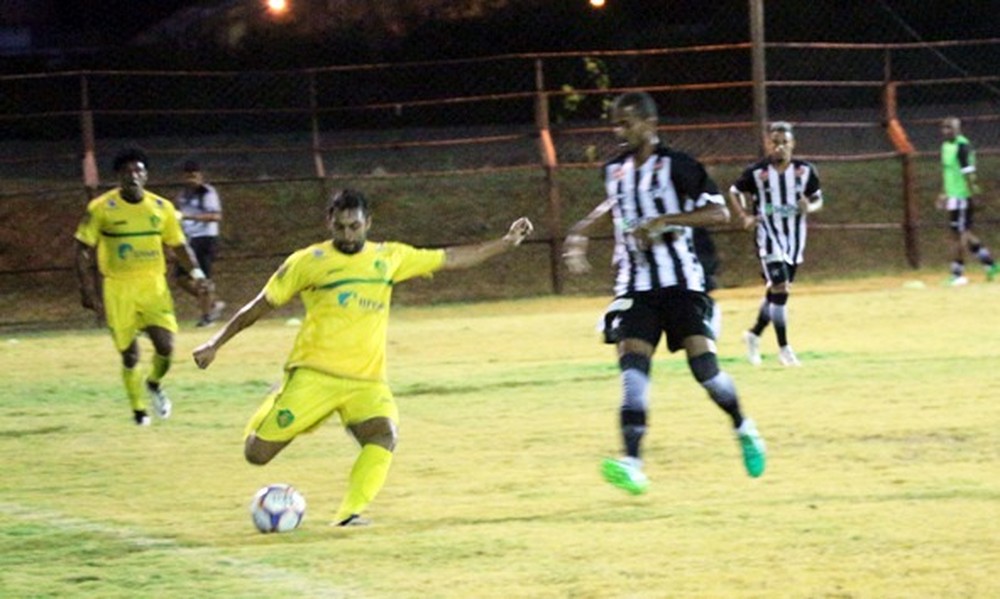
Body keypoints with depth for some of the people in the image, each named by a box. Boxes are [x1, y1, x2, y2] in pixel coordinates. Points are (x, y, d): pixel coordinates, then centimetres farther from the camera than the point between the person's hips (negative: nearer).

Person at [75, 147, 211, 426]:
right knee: (129, 355, 1)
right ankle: (138, 410, 21)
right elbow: (83, 251, -4)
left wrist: (194, 270, -7)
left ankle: (154, 383, 20)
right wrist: (89, 292, -11)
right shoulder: (101, 209, -7)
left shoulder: (162, 208, 2)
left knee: (165, 345, -12)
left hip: (153, 286, 2)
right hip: (118, 290, -2)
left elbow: (179, 245, 11)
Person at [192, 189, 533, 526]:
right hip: (313, 375, -2)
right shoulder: (309, 262, 2)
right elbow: (262, 305, 9)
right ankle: (271, 410, 29)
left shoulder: (389, 257, 11)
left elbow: (450, 259, 17)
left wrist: (506, 243, 15)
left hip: (367, 381, 2)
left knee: (384, 436, -28)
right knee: (257, 454, -5)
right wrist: (216, 343, 7)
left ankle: (349, 513, -24)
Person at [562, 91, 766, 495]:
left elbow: (719, 212, -14)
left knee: (703, 366, -11)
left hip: (681, 281, -4)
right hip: (636, 286, 4)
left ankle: (744, 429, 20)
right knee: (632, 363, -15)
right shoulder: (615, 171, 11)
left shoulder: (676, 166, -8)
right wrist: (579, 233, 21)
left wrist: (665, 220, -23)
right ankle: (632, 464, -25)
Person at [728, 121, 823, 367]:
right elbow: (735, 192, 6)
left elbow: (817, 198, 9)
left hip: (795, 236, 4)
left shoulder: (805, 170, -2)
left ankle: (754, 334, 35)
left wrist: (809, 207, -14)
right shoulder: (756, 172, -9)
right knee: (781, 290, -14)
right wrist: (743, 217, -9)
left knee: (775, 291, 13)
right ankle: (784, 348, -6)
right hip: (769, 236, -4)